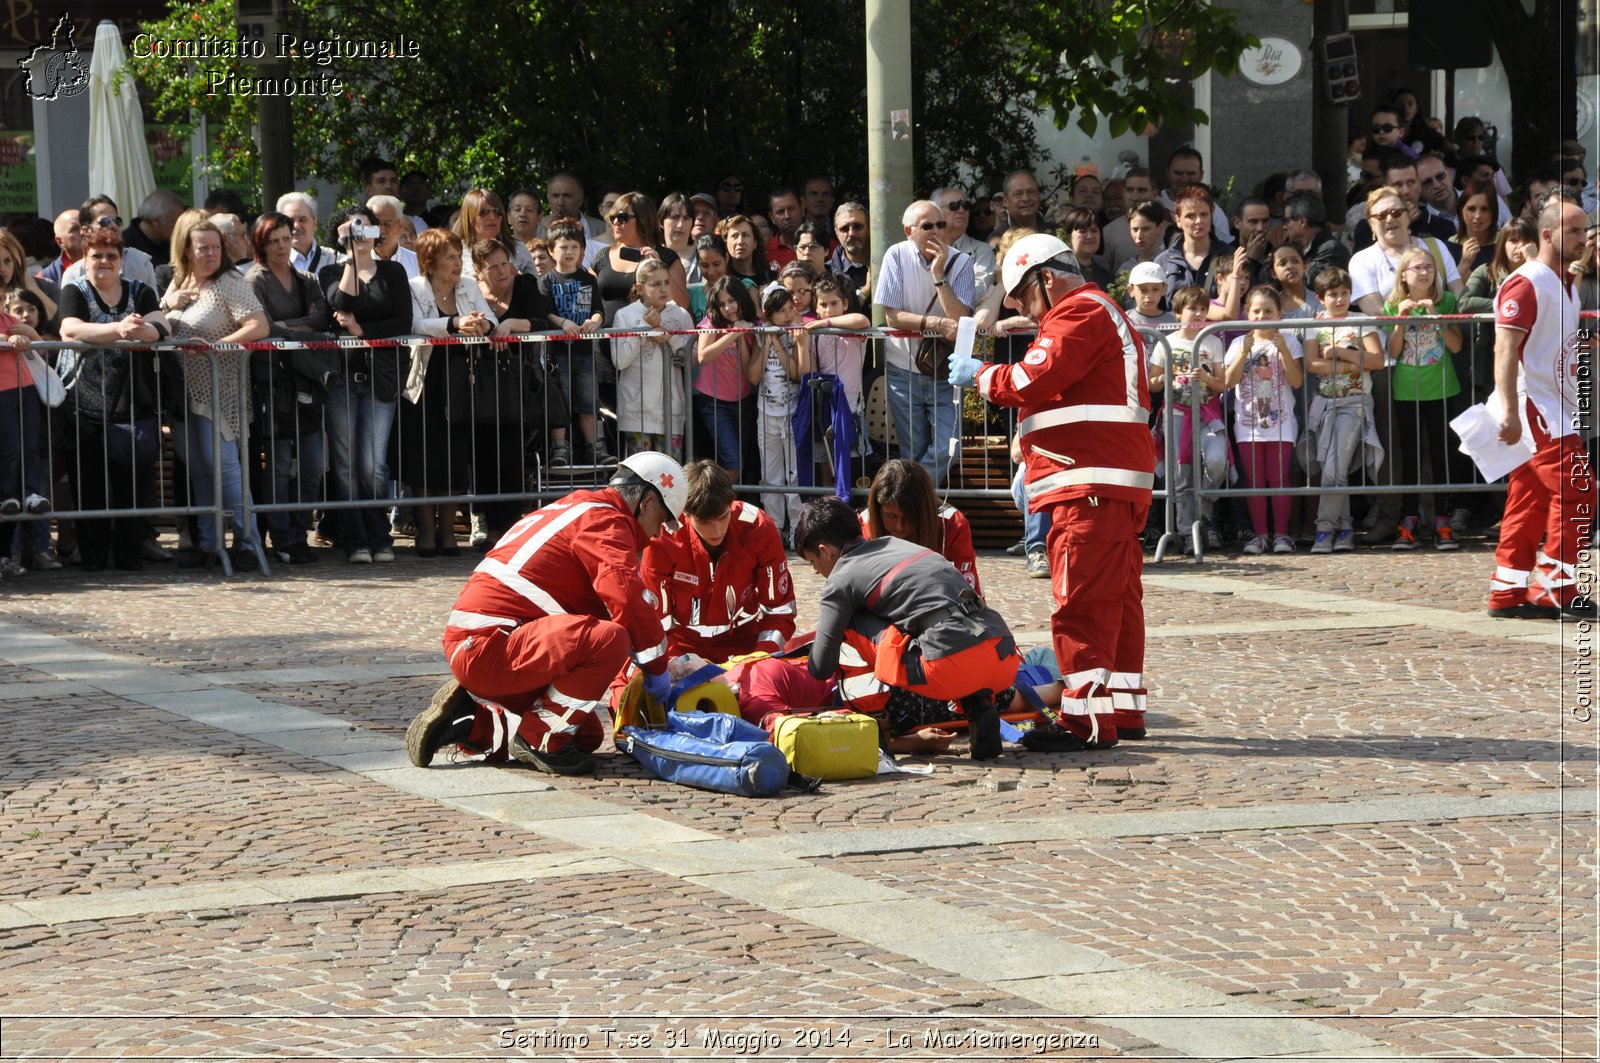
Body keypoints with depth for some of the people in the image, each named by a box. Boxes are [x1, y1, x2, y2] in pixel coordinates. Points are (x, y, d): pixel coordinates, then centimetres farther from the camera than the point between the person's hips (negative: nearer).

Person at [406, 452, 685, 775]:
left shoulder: (574, 508, 24)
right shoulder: (605, 520, -7)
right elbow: (628, 599, -22)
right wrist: (656, 668, -9)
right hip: (488, 647, -11)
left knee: (586, 736, 16)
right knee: (609, 639, -28)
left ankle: (473, 724, 12)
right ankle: (541, 739, -14)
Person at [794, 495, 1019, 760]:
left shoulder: (841, 579, 8)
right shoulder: (895, 544, 28)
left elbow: (821, 669, 11)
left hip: (954, 664, -6)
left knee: (852, 618, 9)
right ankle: (978, 704, 9)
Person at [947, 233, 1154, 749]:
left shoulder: (1079, 313, -8)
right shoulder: (1103, 314, 27)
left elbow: (1035, 378, -18)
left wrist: (981, 375, -4)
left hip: (1091, 486, -11)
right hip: (1119, 481, 11)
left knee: (1081, 601, -12)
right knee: (1118, 596, 13)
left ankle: (1086, 719, -15)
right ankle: (1124, 709, 18)